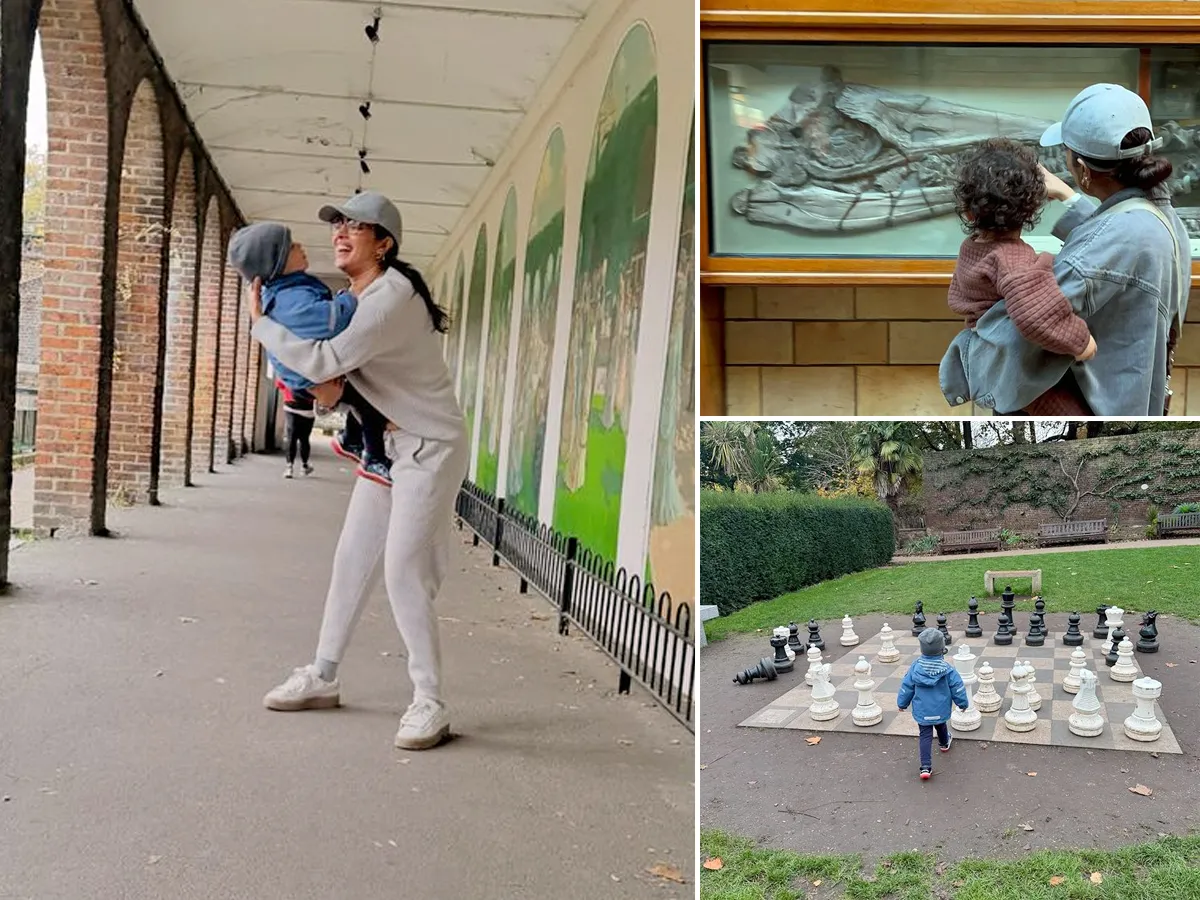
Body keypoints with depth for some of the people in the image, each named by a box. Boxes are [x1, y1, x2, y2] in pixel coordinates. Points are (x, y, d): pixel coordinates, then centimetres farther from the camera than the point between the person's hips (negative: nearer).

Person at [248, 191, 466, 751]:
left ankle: (429, 704, -4)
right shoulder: (354, 295, 9)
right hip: (388, 442, 9)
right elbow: (339, 364, 12)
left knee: (403, 569, -13)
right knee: (352, 557, 11)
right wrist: (331, 382, -13)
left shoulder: (391, 297, -22)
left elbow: (326, 362, -26)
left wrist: (259, 322, -13)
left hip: (430, 446, -9)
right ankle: (321, 678, 22)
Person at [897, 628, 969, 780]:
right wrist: (962, 703, 8)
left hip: (922, 711, -1)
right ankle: (944, 743, 61)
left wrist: (902, 703, 11)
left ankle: (926, 767, -4)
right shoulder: (947, 669, -18)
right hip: (941, 709, 1)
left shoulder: (915, 667, -16)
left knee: (925, 736, 6)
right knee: (940, 726, 31)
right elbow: (957, 687, -10)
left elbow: (906, 687, -6)